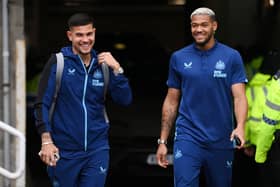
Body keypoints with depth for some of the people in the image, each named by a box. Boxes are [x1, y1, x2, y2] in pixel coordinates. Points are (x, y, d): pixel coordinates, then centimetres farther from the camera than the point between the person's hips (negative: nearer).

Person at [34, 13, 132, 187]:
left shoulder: (102, 64, 7)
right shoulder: (58, 62, -3)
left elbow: (125, 100, 2)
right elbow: (43, 104, -5)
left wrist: (116, 69, -10)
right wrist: (46, 141, -13)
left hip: (97, 149, 2)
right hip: (64, 151, -2)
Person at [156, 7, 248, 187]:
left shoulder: (232, 57, 0)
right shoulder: (179, 58, 5)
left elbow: (239, 96, -6)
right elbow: (171, 101, 10)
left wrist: (240, 127, -25)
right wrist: (163, 141, 7)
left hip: (221, 140, 0)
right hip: (187, 137, 0)